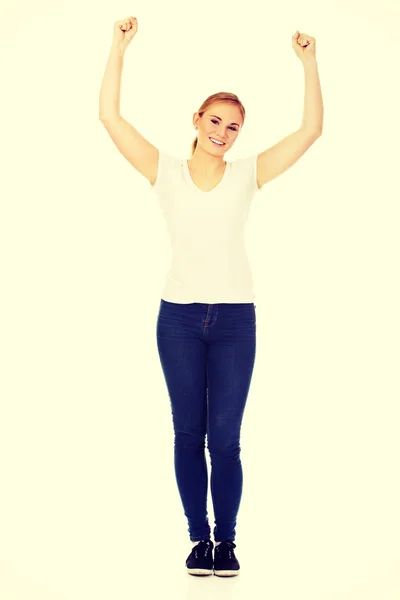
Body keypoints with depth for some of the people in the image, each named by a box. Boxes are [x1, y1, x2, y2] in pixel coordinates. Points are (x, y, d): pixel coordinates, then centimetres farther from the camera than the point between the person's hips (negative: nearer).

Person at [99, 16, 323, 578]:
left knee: (224, 438, -2)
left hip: (234, 318, 0)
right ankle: (200, 538, 17)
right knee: (188, 434, 5)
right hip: (179, 316, 0)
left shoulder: (248, 174, 6)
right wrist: (119, 47, -6)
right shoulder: (167, 172, 5)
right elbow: (111, 117, -2)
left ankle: (227, 540, 12)